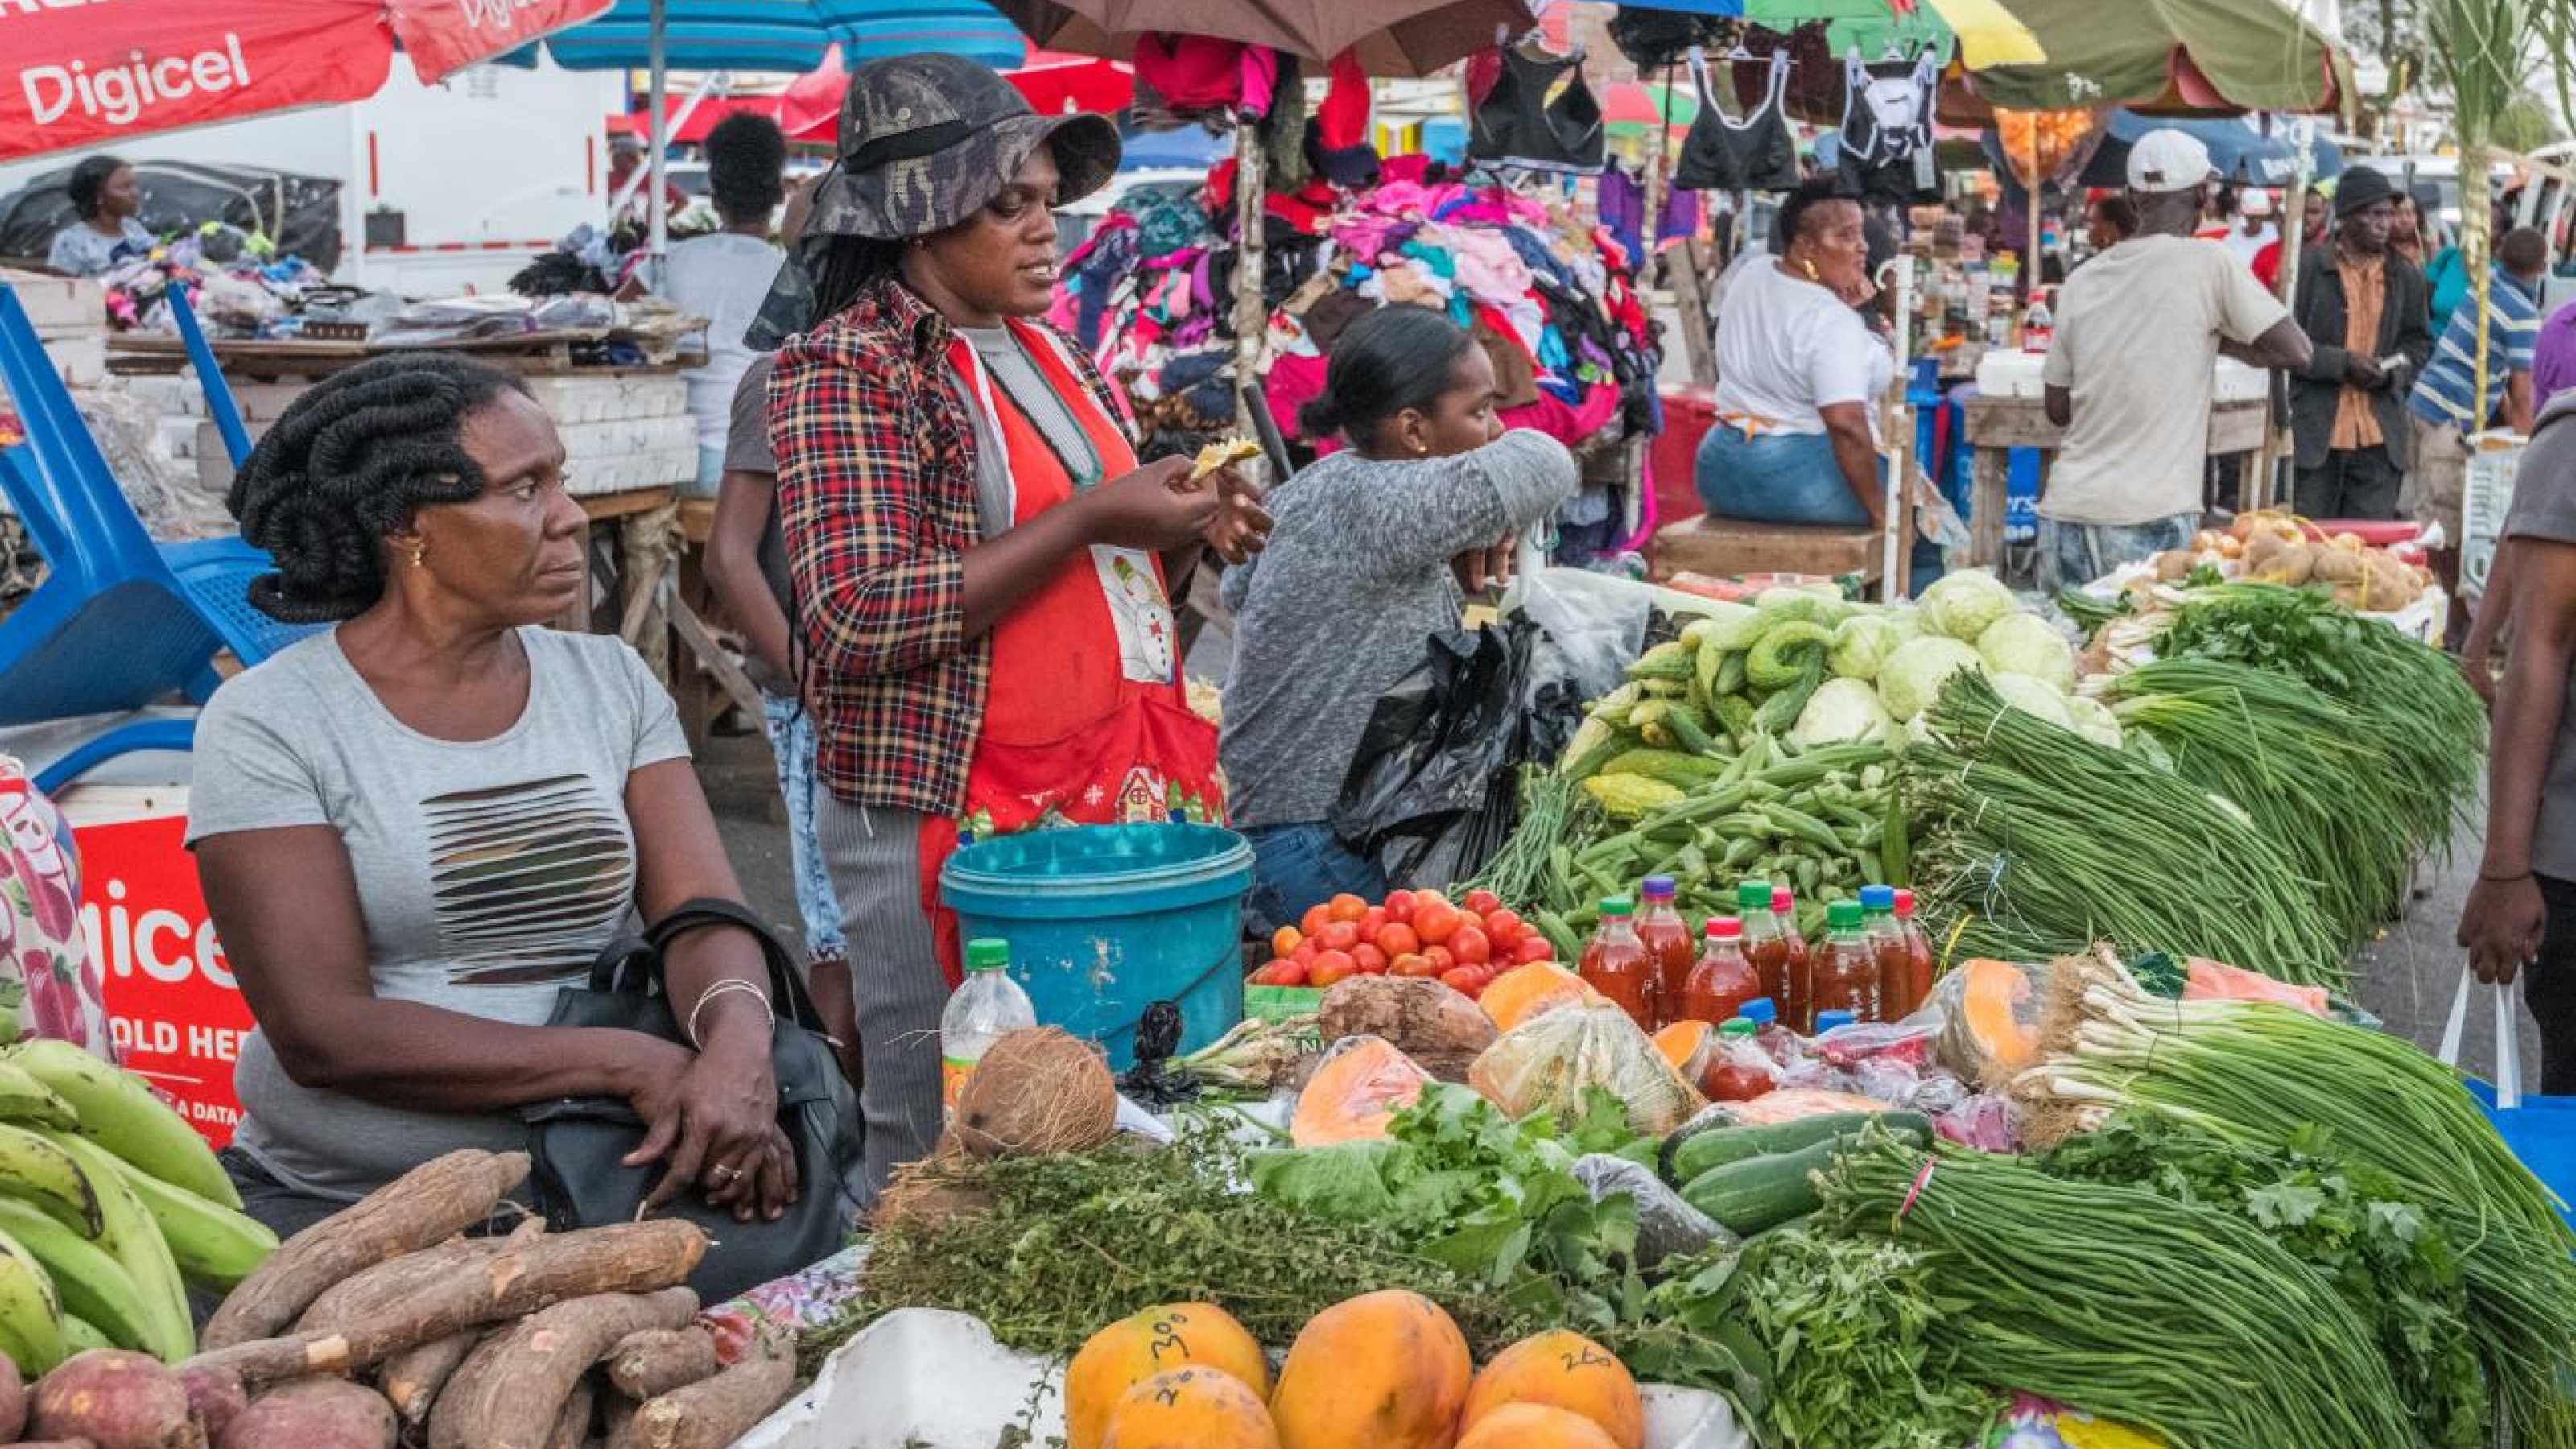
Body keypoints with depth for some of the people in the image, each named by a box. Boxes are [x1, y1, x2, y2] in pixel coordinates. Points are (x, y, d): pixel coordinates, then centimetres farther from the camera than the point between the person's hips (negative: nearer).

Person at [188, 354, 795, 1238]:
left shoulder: (612, 683, 8)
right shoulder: (268, 724, -6)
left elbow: (705, 917, -1)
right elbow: (323, 1034, -14)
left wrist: (737, 1052, -25)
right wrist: (631, 1064, -21)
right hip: (336, 1201, -3)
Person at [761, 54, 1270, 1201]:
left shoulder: (1049, 352, 15)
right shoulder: (843, 370, -9)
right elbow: (858, 620, -19)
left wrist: (1185, 535, 3)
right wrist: (1092, 520, -18)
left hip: (1119, 791, 7)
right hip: (953, 819, -7)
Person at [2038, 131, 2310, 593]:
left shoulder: (2082, 279, 10)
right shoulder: (2210, 263, -3)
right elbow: (2295, 350, -1)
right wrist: (2218, 340, 13)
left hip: (2064, 511, 5)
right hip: (2151, 520, -4)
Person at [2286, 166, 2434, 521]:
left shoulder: (2405, 277, 11)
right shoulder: (2309, 269, -2)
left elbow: (2419, 342, 19)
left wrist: (2392, 371, -2)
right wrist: (2342, 363, -15)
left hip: (2379, 438, 3)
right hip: (2317, 433, -3)